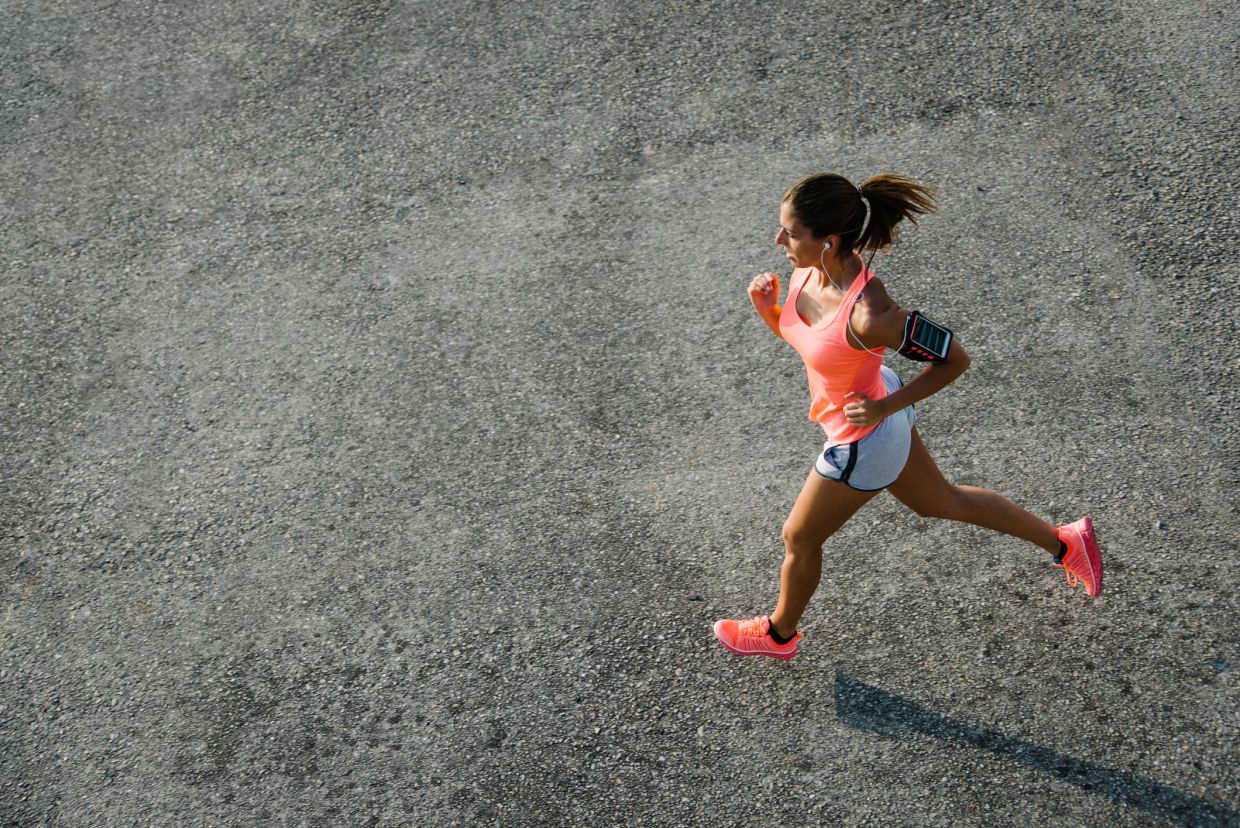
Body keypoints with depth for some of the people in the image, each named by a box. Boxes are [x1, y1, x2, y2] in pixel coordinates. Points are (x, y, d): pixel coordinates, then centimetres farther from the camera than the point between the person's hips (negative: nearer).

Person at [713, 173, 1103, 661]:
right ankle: (1064, 543, 46)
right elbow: (796, 333, 3)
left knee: (799, 539, 17)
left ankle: (780, 633, 48)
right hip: (866, 400, 8)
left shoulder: (869, 317, -39)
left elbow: (955, 358, -25)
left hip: (863, 443, -8)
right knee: (939, 501, 29)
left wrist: (885, 408, -25)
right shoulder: (810, 269, -16)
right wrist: (765, 307, -17)